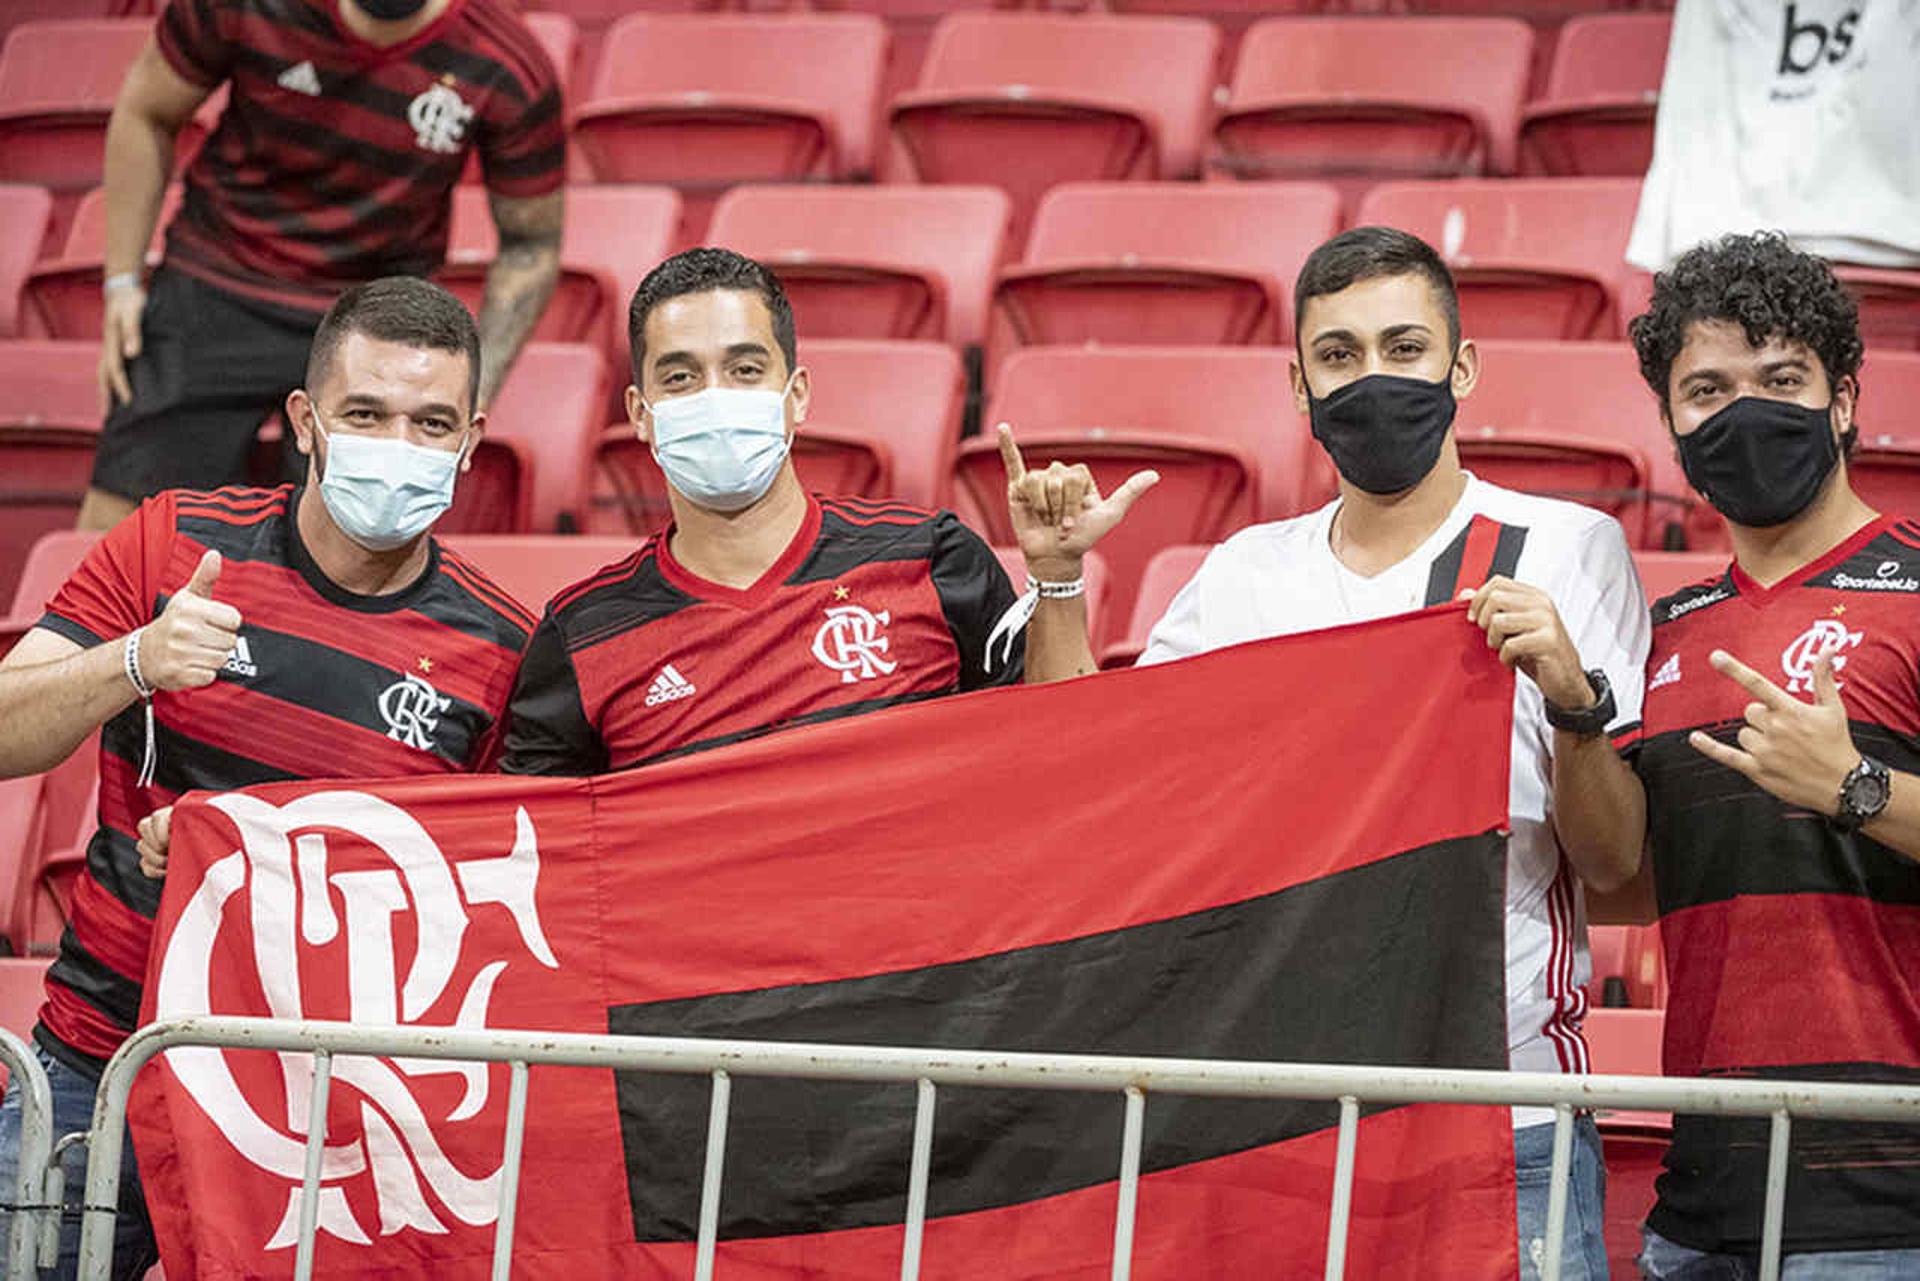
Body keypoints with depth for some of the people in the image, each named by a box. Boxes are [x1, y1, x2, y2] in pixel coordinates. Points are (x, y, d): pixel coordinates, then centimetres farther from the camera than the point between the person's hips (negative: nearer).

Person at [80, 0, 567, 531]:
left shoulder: (512, 75, -17)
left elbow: (531, 245, -2)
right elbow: (145, 114, 2)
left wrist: (472, 396, -9)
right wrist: (122, 280, 1)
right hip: (214, 291, 0)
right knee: (113, 528, -5)